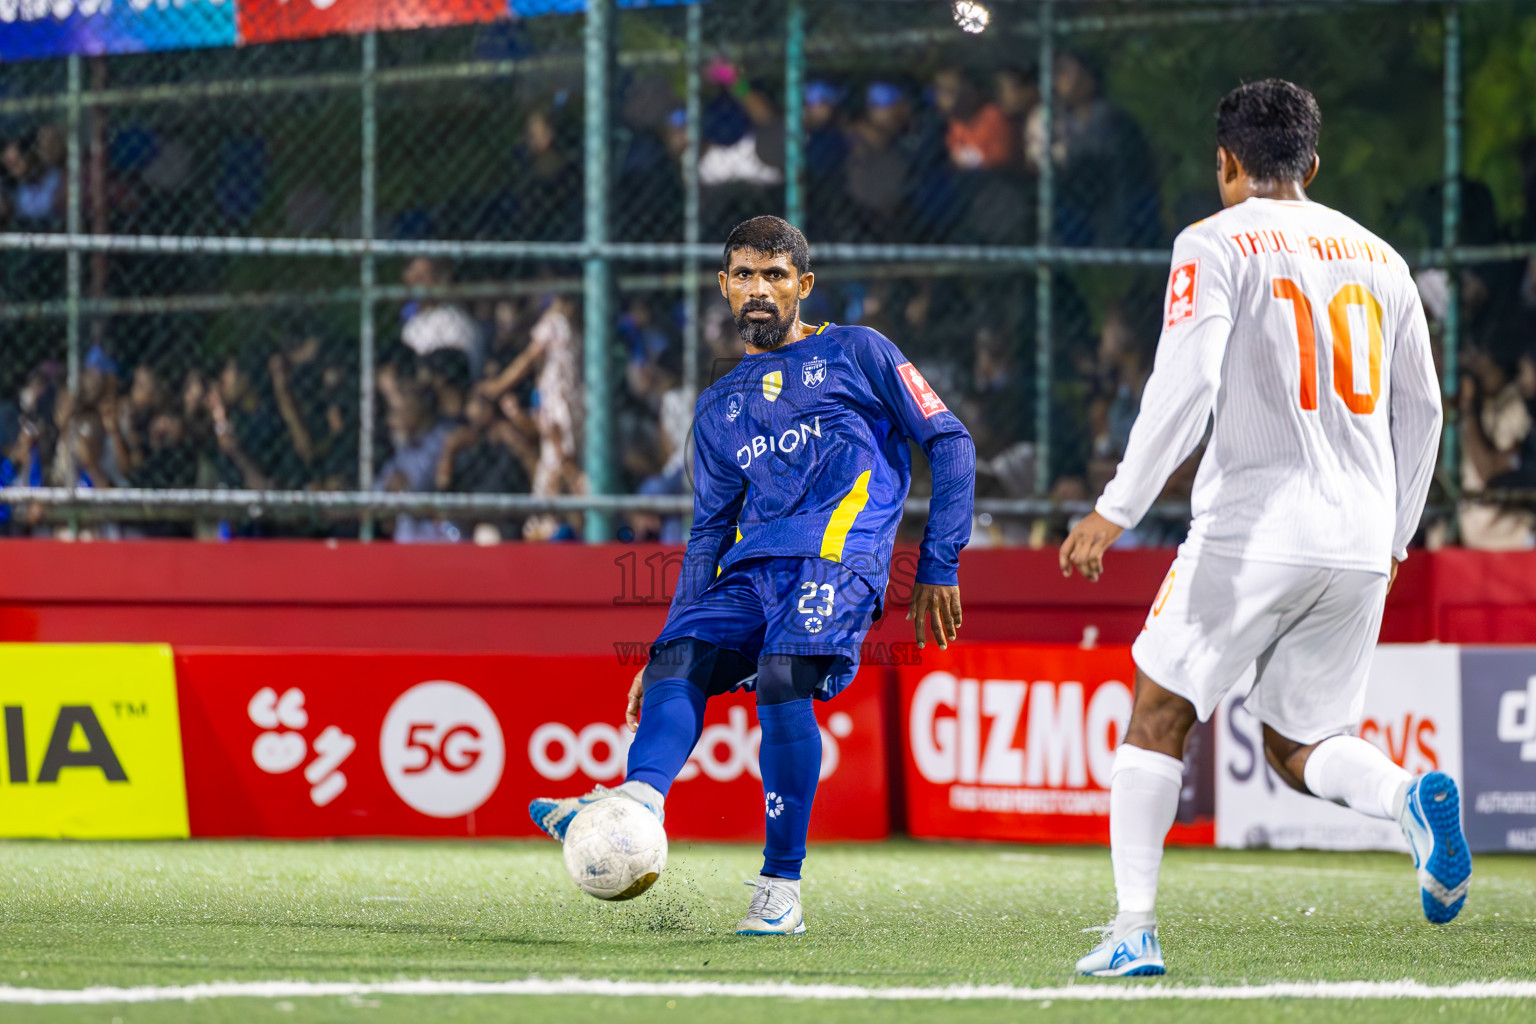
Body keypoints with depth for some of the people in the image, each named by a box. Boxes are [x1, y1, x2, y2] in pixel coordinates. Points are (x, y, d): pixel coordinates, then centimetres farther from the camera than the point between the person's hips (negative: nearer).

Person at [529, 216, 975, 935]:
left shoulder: (856, 354, 10)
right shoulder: (718, 409, 24)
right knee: (677, 662, -22)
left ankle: (782, 888, -25)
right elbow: (709, 532, 24)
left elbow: (948, 442, 8)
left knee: (781, 680, -29)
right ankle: (638, 800, -47)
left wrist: (940, 565, 0)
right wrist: (669, 643, 14)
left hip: (837, 554, -6)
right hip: (749, 571, 6)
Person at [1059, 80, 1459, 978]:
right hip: (1359, 546, 5)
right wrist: (1392, 542, 27)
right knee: (1300, 745, 14)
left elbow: (1185, 381, -15)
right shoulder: (1378, 258, 15)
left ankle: (1135, 930, 2)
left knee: (1158, 717, 9)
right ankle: (1410, 796, -18)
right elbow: (1422, 409, 18)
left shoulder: (1216, 246, -2)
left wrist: (1118, 509, -12)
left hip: (1253, 531, -5)